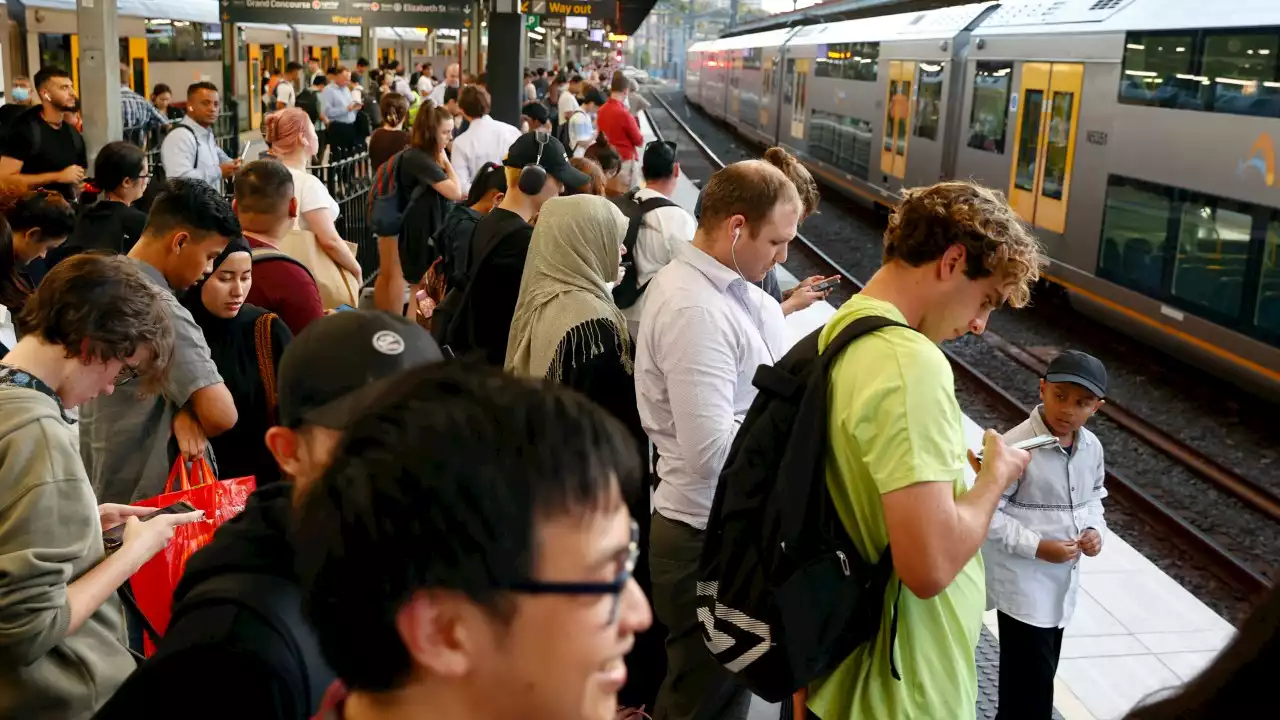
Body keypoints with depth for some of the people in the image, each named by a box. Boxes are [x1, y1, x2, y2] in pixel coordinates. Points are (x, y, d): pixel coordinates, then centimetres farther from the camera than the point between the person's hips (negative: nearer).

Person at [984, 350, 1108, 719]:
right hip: (1023, 586, -7)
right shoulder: (1015, 446, -23)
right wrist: (1037, 547, -24)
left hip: (1063, 583, 8)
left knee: (1040, 676, 21)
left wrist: (1095, 530, -4)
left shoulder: (1092, 448, 0)